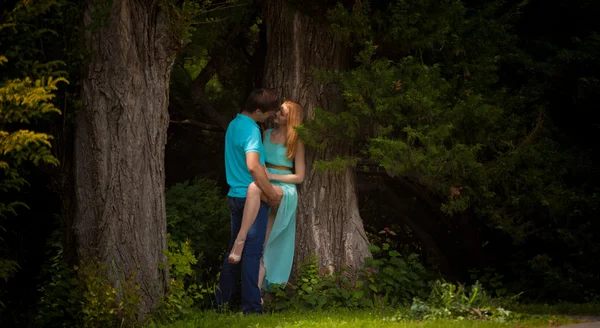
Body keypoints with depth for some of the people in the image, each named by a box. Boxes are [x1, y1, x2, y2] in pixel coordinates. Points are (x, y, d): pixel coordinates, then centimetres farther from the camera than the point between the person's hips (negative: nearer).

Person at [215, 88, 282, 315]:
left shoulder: (234, 124, 13)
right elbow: (253, 165, -27)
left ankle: (222, 300, 17)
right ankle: (251, 306, -5)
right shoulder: (251, 129, -17)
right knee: (252, 251, -6)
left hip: (235, 195, 9)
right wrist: (272, 194, -18)